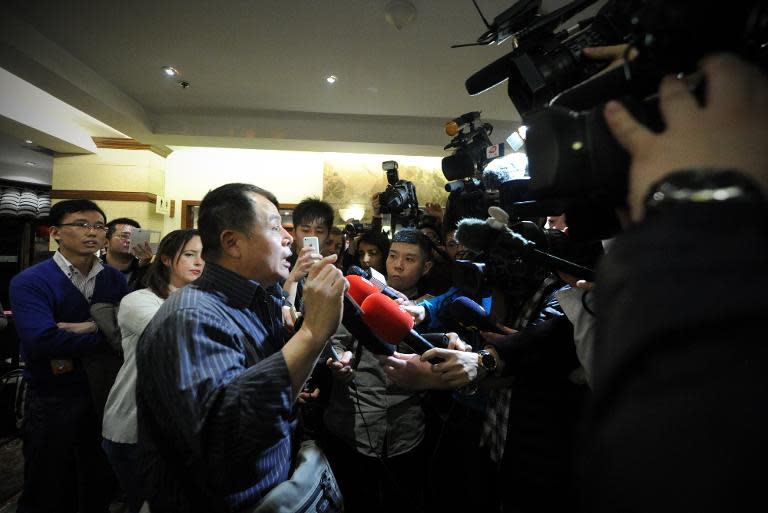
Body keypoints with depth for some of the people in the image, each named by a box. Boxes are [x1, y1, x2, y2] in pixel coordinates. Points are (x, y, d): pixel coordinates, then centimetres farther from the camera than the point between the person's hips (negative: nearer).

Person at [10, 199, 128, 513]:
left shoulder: (114, 279, 2)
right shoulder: (29, 282, -12)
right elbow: (42, 341, -26)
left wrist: (91, 327, -23)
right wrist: (108, 337, -20)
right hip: (53, 402, -3)